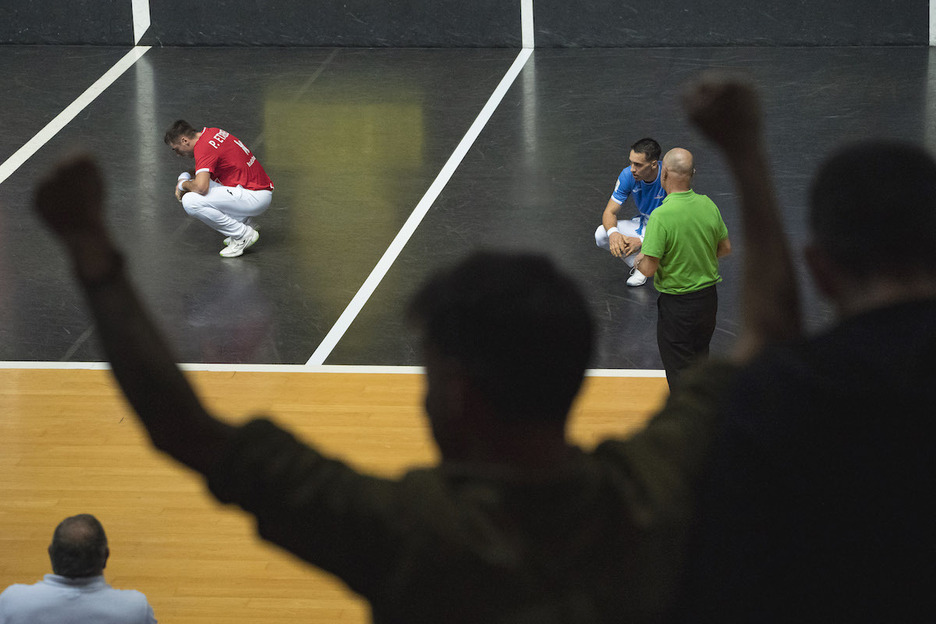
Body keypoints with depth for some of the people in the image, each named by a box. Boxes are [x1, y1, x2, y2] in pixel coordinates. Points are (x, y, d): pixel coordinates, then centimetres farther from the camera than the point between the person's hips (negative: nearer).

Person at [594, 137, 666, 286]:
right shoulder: (628, 175, -16)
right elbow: (610, 212, -11)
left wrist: (641, 241, -42)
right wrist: (613, 233, -37)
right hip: (643, 224, 5)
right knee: (601, 234, -19)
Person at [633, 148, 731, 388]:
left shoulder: (661, 216, -25)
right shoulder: (708, 205, -5)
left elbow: (649, 269, -23)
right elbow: (725, 248, 8)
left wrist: (639, 261, -1)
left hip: (677, 305, -6)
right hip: (709, 298, 6)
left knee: (679, 371, 6)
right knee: (700, 361, 24)